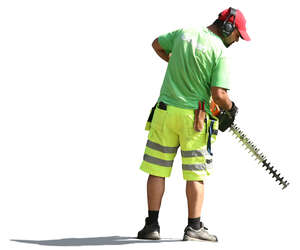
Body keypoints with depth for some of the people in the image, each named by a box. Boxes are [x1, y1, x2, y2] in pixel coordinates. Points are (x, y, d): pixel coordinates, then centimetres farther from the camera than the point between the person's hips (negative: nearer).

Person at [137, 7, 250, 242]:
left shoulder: (184, 33, 5)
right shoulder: (220, 52, -10)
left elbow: (157, 45, 24)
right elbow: (219, 95, -15)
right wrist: (231, 108, 5)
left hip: (166, 111, 4)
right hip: (194, 117, -4)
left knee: (157, 170, 7)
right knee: (195, 174, 6)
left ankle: (152, 225, 7)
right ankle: (194, 227, 3)